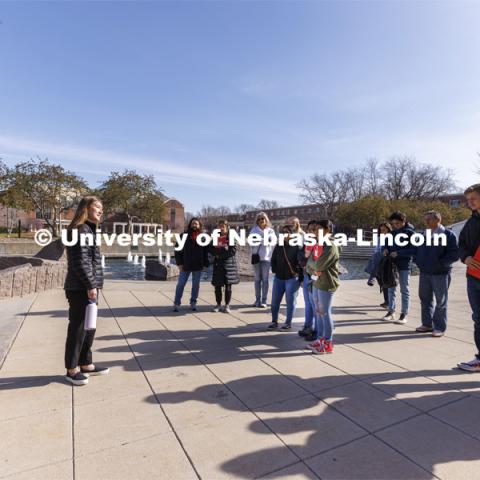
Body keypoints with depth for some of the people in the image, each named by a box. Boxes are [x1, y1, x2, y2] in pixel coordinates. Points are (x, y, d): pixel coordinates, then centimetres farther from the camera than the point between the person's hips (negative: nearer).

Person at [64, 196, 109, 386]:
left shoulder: (88, 229, 17)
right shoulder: (81, 229, -13)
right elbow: (80, 261, -20)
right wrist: (90, 285, -18)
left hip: (86, 287, 10)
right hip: (81, 288, -10)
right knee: (78, 328, 1)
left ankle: (86, 364, 27)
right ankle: (72, 369, 14)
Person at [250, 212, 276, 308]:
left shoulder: (270, 231, 6)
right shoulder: (254, 230, 8)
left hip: (266, 257, -1)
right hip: (256, 256, 1)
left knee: (265, 279, 0)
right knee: (257, 279, 8)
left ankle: (264, 300, 5)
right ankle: (258, 299, 15)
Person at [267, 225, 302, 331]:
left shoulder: (297, 246, -8)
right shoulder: (278, 246, 8)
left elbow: (301, 262, -11)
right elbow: (273, 259, 17)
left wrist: (300, 277, -13)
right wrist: (274, 270, 6)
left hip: (292, 278, -5)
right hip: (278, 278, 5)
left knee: (290, 301, 5)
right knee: (275, 301, 8)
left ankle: (288, 323, 17)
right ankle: (274, 321, 22)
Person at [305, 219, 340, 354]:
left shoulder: (331, 247, -13)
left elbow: (319, 265, -20)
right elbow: (309, 264, 10)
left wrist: (312, 264, -1)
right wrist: (313, 270, -10)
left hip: (326, 284, -8)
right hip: (316, 282, 8)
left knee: (325, 313, -1)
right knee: (319, 312, 15)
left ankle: (328, 344, 11)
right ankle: (320, 340, 27)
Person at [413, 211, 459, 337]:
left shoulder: (448, 234, -8)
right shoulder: (424, 235, 10)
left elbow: (455, 254, -13)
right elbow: (416, 250, 20)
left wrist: (440, 263, -16)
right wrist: (418, 261, 5)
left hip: (441, 274, -6)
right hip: (424, 273, 6)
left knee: (441, 301, 3)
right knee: (425, 299, 12)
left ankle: (440, 327, 12)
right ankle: (427, 324, 24)